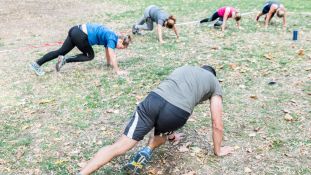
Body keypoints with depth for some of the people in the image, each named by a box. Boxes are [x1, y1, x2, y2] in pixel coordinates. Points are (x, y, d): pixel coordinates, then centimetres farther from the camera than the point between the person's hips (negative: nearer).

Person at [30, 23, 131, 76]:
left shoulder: (111, 36, 18)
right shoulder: (112, 39, -7)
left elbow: (107, 50, 31)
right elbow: (112, 56, -10)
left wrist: (109, 63, 39)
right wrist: (117, 71, -5)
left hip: (76, 30, 8)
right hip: (80, 36, -8)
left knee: (61, 51, 11)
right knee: (90, 56, 9)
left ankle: (37, 64, 11)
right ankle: (65, 59, -1)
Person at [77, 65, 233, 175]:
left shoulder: (184, 68, 40)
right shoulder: (215, 84, 28)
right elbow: (217, 125, 26)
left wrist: (171, 134, 58)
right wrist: (218, 150, 42)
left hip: (154, 100, 2)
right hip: (177, 113, -2)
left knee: (119, 147, 5)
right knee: (162, 132, 35)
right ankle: (147, 151, 9)